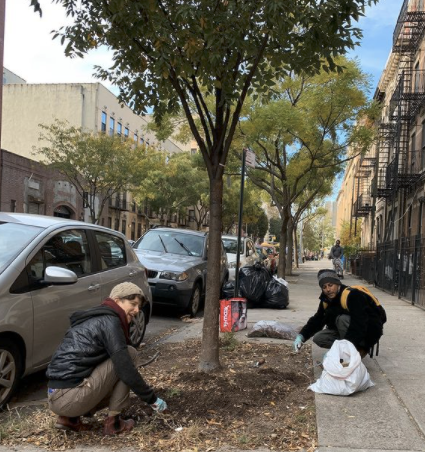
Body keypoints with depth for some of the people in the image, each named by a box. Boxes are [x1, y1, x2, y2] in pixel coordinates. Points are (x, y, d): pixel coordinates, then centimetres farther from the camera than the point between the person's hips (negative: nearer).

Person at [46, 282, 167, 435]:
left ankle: (69, 418, 14)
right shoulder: (109, 321, -9)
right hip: (71, 397, -9)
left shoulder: (94, 319, 19)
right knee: (130, 354, -1)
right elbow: (126, 370, -14)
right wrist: (152, 399, -4)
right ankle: (113, 421, 4)